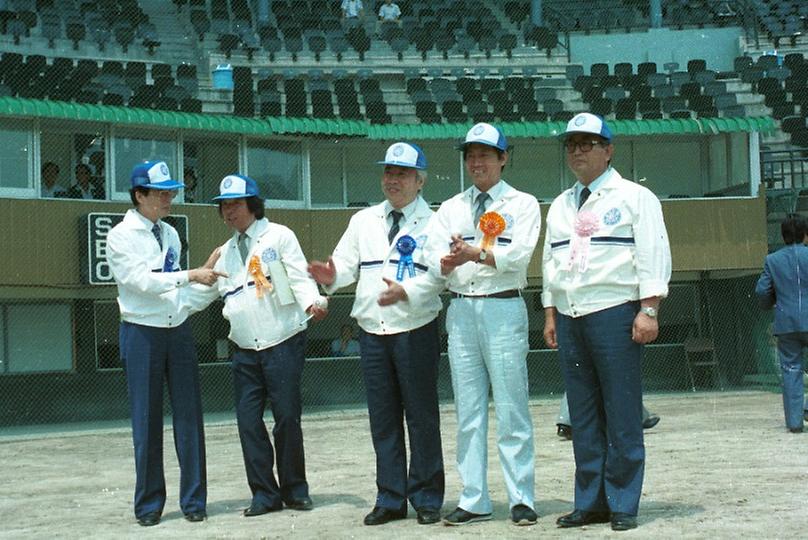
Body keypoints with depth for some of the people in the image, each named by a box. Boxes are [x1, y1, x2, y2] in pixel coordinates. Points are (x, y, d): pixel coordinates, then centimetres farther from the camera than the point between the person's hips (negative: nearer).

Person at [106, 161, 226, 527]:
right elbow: (143, 280, -20)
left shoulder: (170, 234, 11)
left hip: (179, 330, 5)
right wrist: (191, 275, -26)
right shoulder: (121, 237, -8)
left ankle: (194, 500, 12)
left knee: (188, 415, 3)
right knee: (147, 420, 1)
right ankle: (149, 503, 13)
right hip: (142, 333, -5)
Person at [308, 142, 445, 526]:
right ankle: (390, 498, 17)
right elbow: (346, 265, 11)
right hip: (372, 332, 5)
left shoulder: (432, 222, 0)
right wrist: (331, 276, -12)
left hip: (415, 332, -4)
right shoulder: (363, 221, 14)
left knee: (421, 415, 1)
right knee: (383, 418, 9)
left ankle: (426, 498, 11)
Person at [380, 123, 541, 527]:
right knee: (468, 412, 6)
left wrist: (476, 254, -25)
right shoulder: (450, 209, 17)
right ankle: (474, 500, 12)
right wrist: (445, 264, -19)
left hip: (503, 308, -4)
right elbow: (436, 258, 4)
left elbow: (519, 253, -11)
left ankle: (521, 499, 3)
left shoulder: (523, 204, 5)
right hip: (461, 310, 4)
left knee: (511, 410, -4)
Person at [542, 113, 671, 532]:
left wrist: (648, 312, -13)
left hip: (615, 313, -6)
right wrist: (550, 315, 14)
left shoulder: (634, 197, 3)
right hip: (569, 319, 6)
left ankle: (623, 505, 4)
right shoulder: (560, 206, 20)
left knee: (621, 415, -3)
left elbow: (653, 255, -4)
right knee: (583, 417, 8)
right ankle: (590, 503, 15)